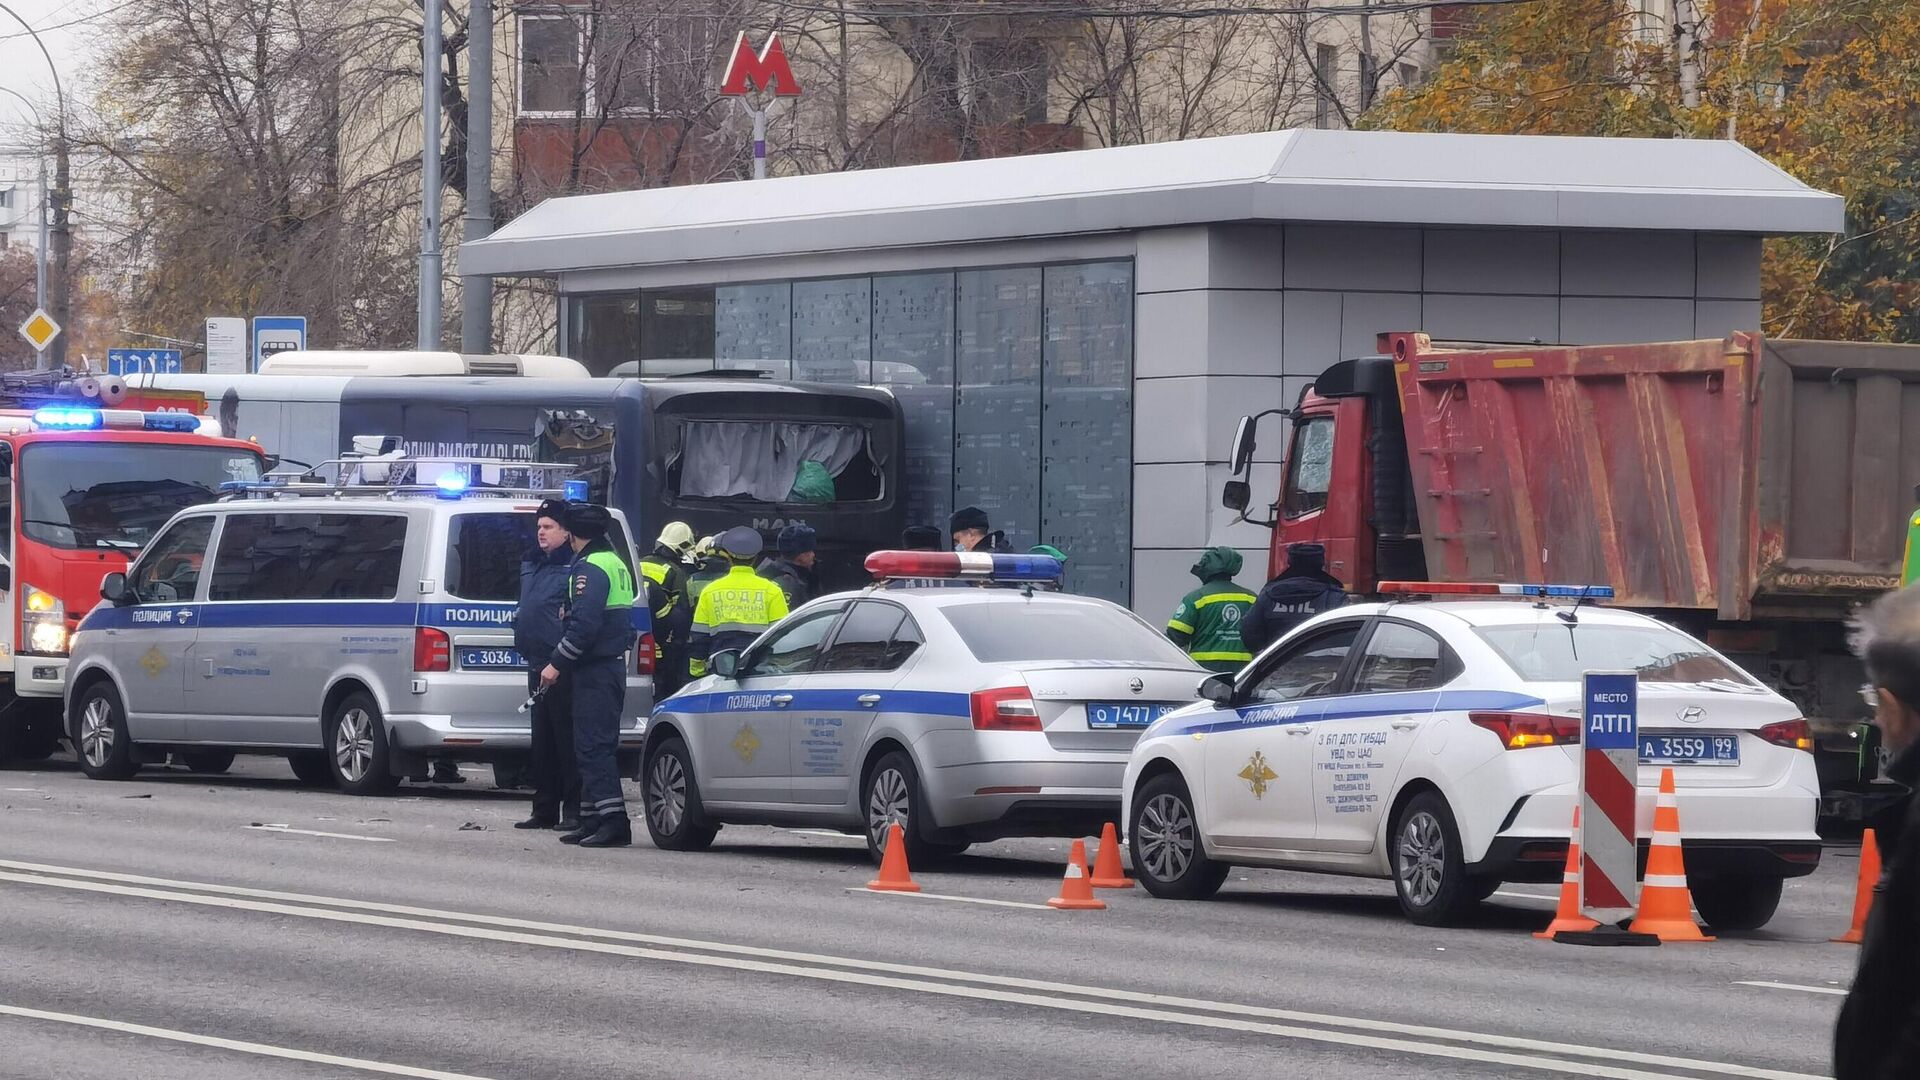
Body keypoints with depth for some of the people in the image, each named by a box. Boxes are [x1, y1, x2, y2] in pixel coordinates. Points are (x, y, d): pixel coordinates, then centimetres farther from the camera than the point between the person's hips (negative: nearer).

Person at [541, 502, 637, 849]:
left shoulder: (590, 568, -13)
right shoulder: (616, 564, 19)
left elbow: (584, 624, -23)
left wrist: (557, 663, -18)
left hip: (595, 671, -10)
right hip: (613, 663, 10)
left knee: (593, 745, -13)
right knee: (596, 745, 14)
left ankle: (613, 820, -20)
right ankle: (593, 820, 17)